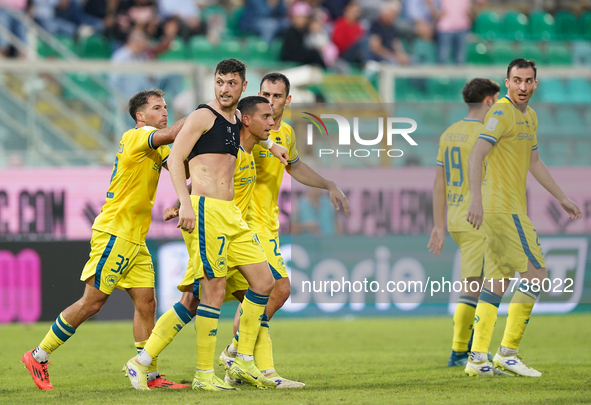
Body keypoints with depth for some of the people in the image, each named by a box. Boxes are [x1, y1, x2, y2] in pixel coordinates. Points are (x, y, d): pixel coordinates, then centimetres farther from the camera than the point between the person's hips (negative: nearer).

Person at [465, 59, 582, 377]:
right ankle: (508, 353, -7)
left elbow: (534, 163, 29)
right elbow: (477, 154, -22)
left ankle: (478, 358, 7)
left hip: (510, 209, 9)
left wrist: (561, 198, 31)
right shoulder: (501, 113, -12)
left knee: (497, 282, 7)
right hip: (503, 208, -9)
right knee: (536, 273, -9)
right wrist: (477, 199, -32)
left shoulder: (530, 117, 18)